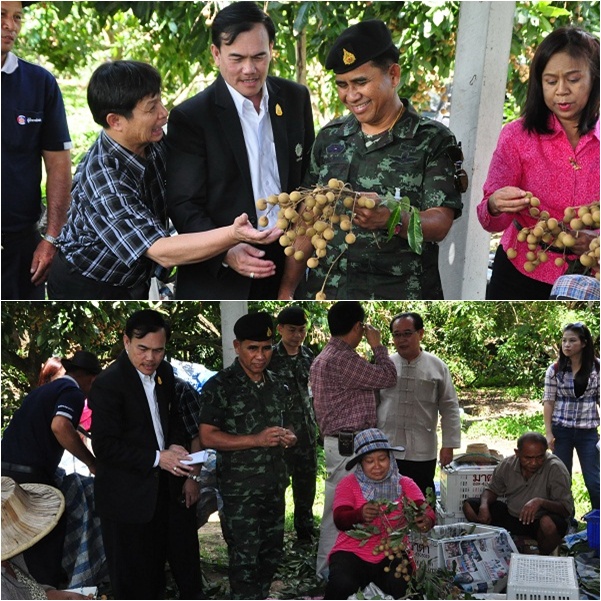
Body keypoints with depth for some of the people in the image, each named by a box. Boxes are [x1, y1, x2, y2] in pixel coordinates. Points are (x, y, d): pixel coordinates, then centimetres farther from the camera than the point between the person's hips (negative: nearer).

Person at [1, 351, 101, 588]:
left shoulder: (42, 390, 22)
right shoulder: (73, 392, -4)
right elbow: (59, 426, -24)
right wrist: (92, 463, -16)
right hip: (30, 474, -8)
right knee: (49, 540, 3)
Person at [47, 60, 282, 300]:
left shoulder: (155, 143, -11)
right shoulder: (102, 178, -32)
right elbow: (162, 251, -36)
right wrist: (234, 235, -47)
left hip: (134, 281, 7)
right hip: (87, 289, -7)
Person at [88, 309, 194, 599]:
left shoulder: (164, 371, 1)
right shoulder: (108, 383, -21)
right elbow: (105, 446, -22)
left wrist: (175, 446, -5)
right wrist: (157, 458, -23)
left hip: (158, 488, 7)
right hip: (125, 496, -7)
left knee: (156, 562, 21)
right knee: (129, 575, 6)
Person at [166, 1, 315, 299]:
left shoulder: (296, 98, 4)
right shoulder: (190, 117, -9)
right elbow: (184, 205, -11)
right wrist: (225, 252, -27)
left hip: (288, 261, 4)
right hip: (218, 276, -4)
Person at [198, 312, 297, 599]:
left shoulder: (279, 387, 9)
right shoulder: (220, 386, -10)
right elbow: (207, 437, -14)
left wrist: (288, 437, -4)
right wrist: (257, 440, -22)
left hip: (274, 487, 6)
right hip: (239, 490, -6)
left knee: (271, 555, 14)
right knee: (244, 562, -4)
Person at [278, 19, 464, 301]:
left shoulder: (433, 140, -4)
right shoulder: (330, 137, 9)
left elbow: (440, 224, -13)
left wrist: (392, 219, -32)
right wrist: (287, 288, 2)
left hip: (399, 291, -3)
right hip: (326, 289, 4)